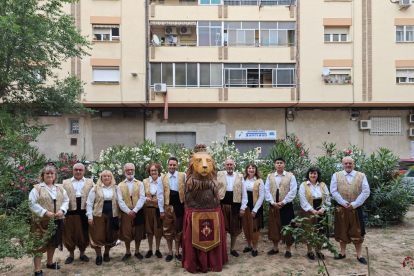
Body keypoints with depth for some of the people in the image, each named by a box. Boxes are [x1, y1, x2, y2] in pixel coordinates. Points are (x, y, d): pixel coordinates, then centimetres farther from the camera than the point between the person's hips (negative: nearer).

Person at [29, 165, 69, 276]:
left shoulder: (60, 188, 10)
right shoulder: (37, 188, -6)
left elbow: (66, 200, 9)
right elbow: (32, 204, -12)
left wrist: (62, 210, -9)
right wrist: (45, 212, -19)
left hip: (57, 220, 5)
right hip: (41, 221, -5)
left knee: (53, 242, 18)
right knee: (39, 244, -2)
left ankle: (50, 262, 37)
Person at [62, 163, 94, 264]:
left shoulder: (90, 182, 8)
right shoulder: (65, 183, 9)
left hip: (84, 213, 0)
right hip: (70, 213, 0)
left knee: (84, 234, 8)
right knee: (70, 234, 7)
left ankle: (82, 253, 26)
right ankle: (71, 254, 26)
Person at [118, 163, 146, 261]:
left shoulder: (140, 184, 5)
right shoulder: (120, 185, 5)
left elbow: (142, 198, -4)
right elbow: (120, 201, -2)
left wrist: (134, 210, -15)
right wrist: (128, 211, -14)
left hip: (138, 213, 0)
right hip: (126, 213, 0)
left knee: (138, 234, 6)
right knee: (126, 234, 6)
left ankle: (137, 252, 23)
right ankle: (128, 253, 23)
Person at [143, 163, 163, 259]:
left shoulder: (162, 181, -3)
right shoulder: (145, 181, 3)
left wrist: (159, 200, -14)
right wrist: (146, 199, -13)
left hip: (158, 209, -1)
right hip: (148, 209, 1)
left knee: (158, 230, 5)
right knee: (149, 230, 9)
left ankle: (157, 250, 22)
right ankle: (150, 250, 24)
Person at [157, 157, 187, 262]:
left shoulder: (183, 176, 0)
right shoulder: (162, 178, 1)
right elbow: (160, 195, 2)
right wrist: (161, 210, 0)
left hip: (179, 206, 0)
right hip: (167, 207, 1)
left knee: (179, 229, 10)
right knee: (167, 230, 8)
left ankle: (177, 252, 25)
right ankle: (170, 252, 24)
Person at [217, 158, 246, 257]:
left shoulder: (240, 177, 6)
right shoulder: (219, 175, 4)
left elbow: (244, 193, 5)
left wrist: (243, 208, 0)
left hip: (235, 206, 1)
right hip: (221, 205, -1)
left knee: (235, 229, 9)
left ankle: (232, 249, 27)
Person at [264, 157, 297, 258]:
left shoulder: (290, 176, 0)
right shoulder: (270, 177, 9)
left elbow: (293, 191, -8)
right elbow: (267, 191, 3)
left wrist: (283, 202, -13)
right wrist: (272, 202, -9)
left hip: (286, 206, -3)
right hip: (273, 206, 3)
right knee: (274, 226, 9)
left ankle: (288, 249, 16)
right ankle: (275, 247, 24)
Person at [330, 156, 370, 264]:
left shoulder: (361, 176, 3)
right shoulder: (336, 176, 4)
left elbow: (365, 192, -3)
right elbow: (333, 191, -3)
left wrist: (354, 204, -11)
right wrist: (344, 203, -11)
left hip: (356, 208, 0)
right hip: (341, 208, 0)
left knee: (357, 232, 6)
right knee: (342, 231, 9)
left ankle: (359, 255, 19)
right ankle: (342, 253, 23)